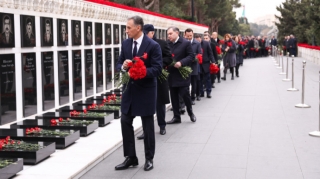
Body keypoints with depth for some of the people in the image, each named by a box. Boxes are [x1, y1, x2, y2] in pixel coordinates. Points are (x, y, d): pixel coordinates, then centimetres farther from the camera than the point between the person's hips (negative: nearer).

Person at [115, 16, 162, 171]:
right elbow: (119, 64, 9)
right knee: (125, 122, 4)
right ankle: (130, 158, 15)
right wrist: (123, 66, -15)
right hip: (129, 89, 5)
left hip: (145, 90, -5)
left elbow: (157, 69, -16)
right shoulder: (125, 44, 4)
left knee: (148, 126, 7)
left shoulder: (153, 45, -13)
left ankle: (149, 159, 21)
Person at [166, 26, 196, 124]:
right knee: (174, 97, 8)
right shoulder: (168, 44, 8)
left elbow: (191, 56, -9)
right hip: (171, 75, 5)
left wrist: (181, 62, -22)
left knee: (185, 94, -2)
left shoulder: (186, 43, -6)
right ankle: (176, 117, 17)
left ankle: (190, 113, 21)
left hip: (182, 74, -5)